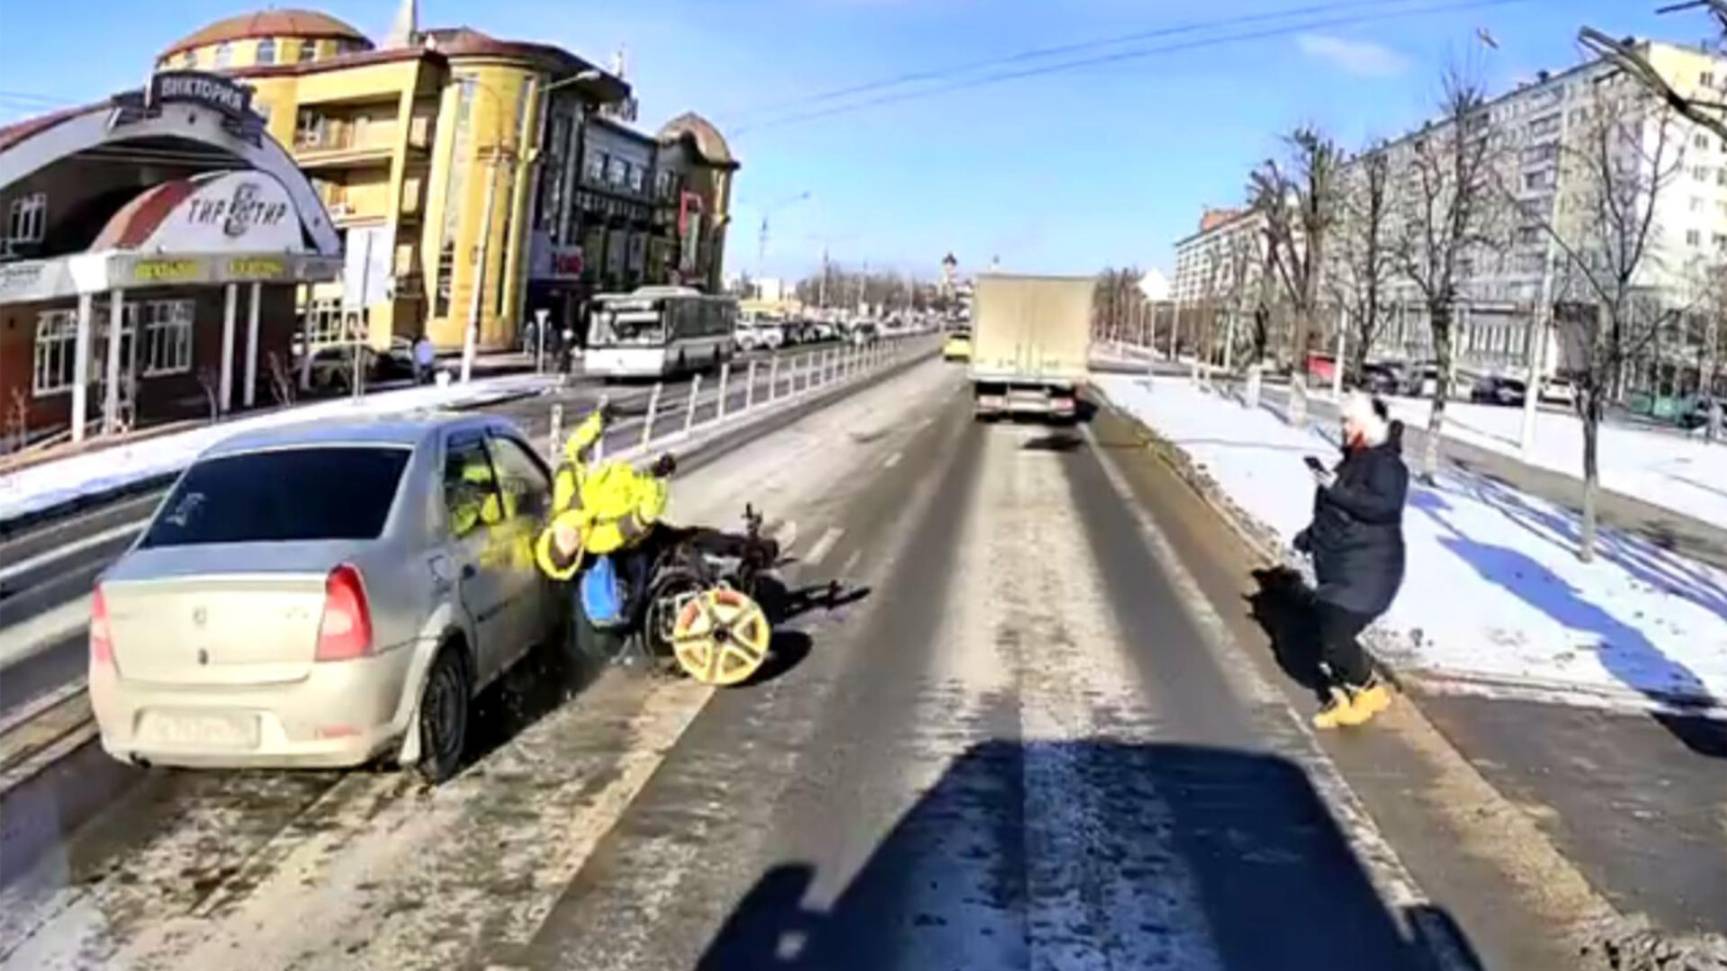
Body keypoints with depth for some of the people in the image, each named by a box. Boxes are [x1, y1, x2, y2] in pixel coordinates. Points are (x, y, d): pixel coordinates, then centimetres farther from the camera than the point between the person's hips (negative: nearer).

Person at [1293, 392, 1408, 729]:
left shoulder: (1386, 463, -17)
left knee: (1336, 639, -10)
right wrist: (1312, 535, 23)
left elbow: (1384, 507, -32)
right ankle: (1343, 696, 27)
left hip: (1367, 571, -9)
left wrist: (1336, 488, -31)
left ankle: (1371, 691, 11)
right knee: (1331, 635, 12)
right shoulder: (1355, 459, 11)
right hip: (1341, 567, 9)